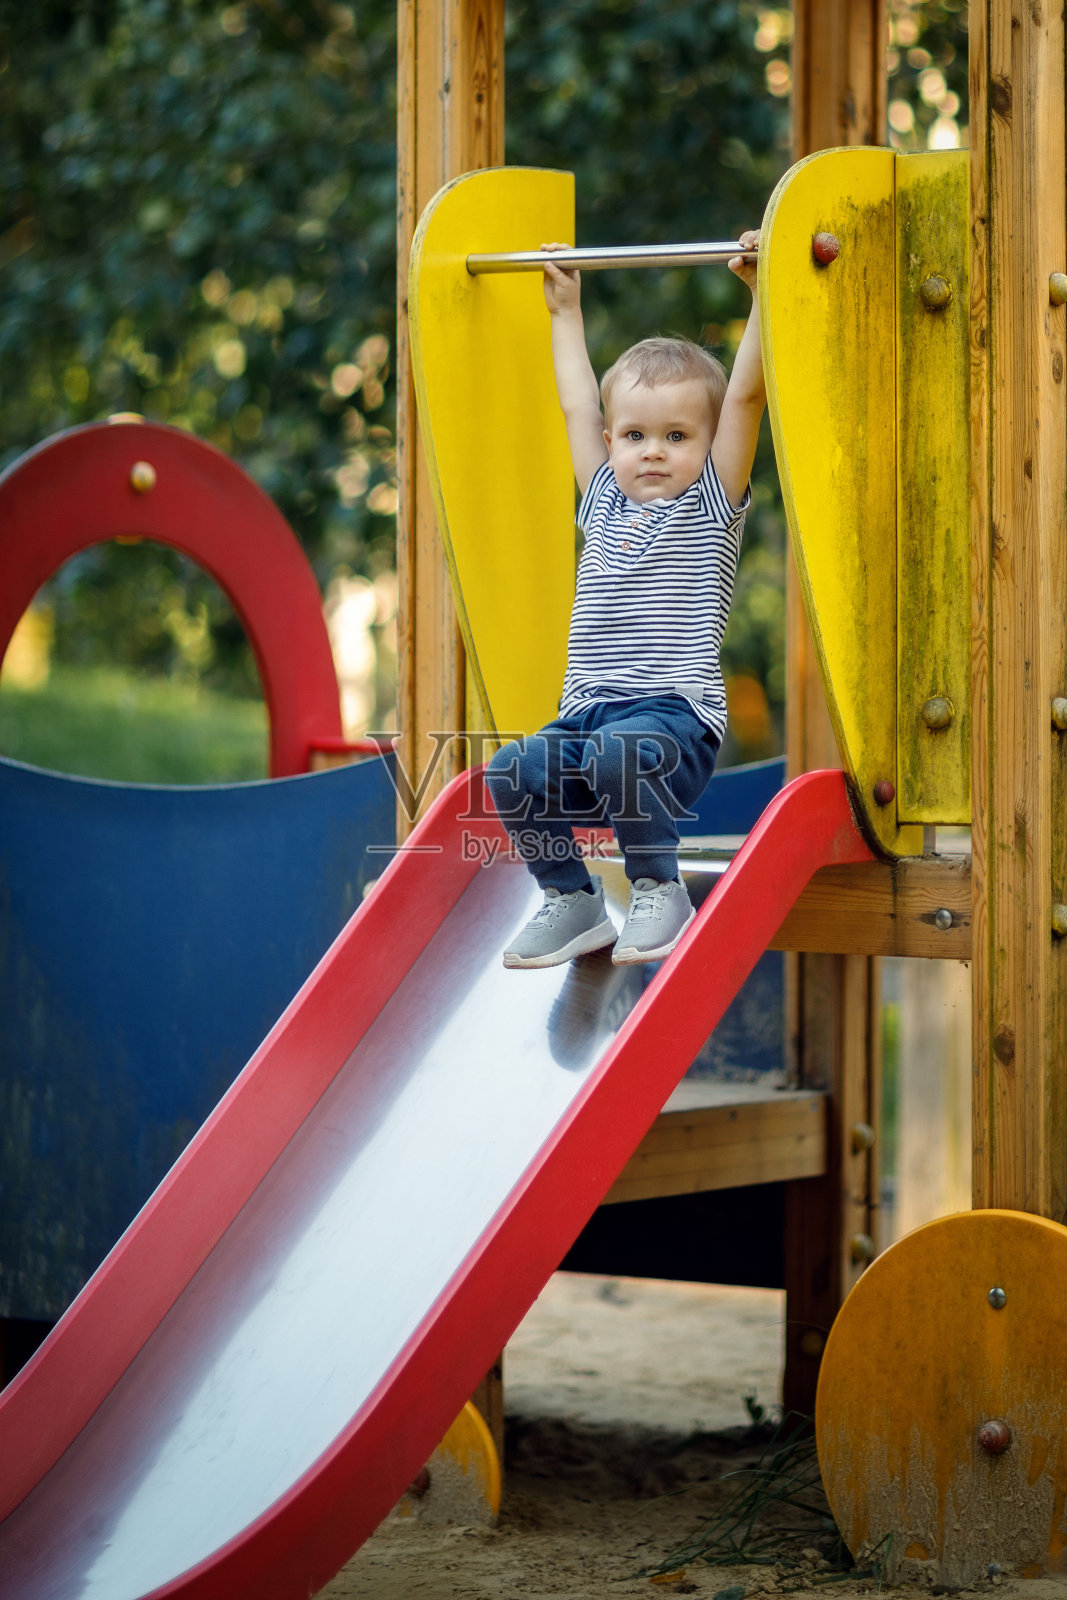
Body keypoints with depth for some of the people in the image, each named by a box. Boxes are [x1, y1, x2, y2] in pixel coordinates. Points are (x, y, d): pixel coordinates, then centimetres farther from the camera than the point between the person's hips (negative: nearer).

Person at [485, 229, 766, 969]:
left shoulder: (711, 506, 5)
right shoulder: (607, 505, 20)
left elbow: (747, 393, -2)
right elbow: (578, 407, 31)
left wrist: (764, 294, -9)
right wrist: (566, 312, 39)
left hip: (675, 716, -6)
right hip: (587, 711, 6)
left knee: (616, 751, -35)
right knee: (512, 773, -19)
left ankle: (660, 889, -15)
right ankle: (572, 900, 0)